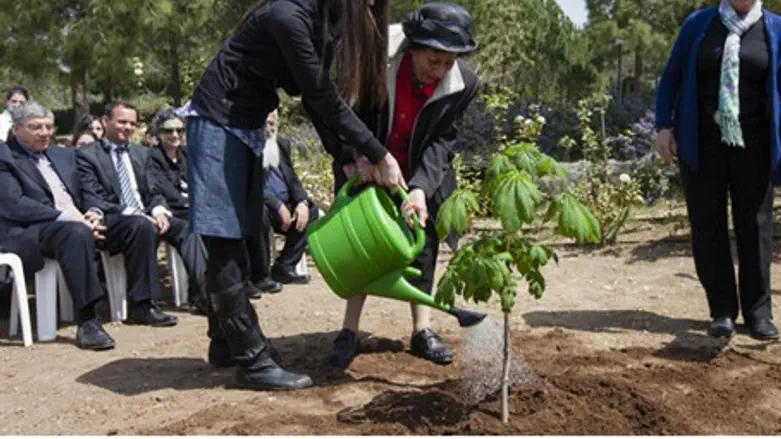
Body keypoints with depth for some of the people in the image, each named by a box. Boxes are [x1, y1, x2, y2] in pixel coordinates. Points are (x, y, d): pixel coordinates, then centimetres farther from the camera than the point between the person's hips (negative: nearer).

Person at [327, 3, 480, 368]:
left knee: (422, 239, 3)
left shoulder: (463, 83, -25)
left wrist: (420, 188, -34)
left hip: (422, 172, 2)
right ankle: (350, 331, 4)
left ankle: (422, 330, 12)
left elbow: (440, 141, -21)